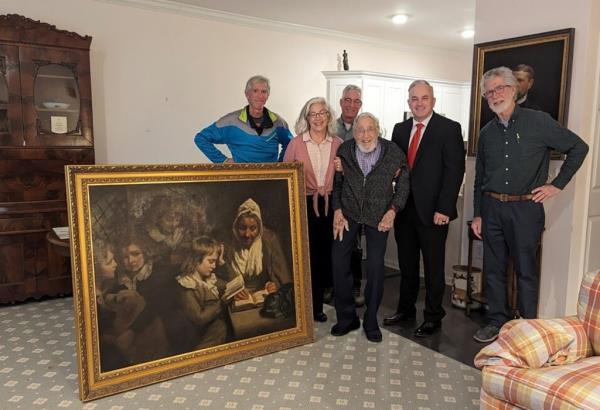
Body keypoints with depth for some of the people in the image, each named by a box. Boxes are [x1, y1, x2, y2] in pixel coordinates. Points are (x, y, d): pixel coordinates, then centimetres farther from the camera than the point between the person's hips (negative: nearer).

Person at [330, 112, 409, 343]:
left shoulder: (394, 153, -8)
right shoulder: (344, 151, -4)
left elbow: (403, 185, 1)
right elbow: (336, 184, 4)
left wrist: (392, 210, -10)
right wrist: (337, 210, -5)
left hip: (379, 216, -1)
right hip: (348, 213, 2)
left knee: (375, 267, -2)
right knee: (339, 262, -3)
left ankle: (371, 321, 17)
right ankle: (347, 317, 15)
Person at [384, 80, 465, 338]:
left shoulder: (449, 129, -6)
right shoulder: (400, 130, 11)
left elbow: (455, 170, -10)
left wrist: (444, 209, -16)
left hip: (433, 211, -5)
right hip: (404, 208, 5)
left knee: (433, 266, 7)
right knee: (406, 264, 16)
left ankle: (433, 317, 23)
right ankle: (406, 309, 33)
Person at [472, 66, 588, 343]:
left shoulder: (538, 121, -3)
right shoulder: (486, 133, 10)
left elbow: (578, 147, 2)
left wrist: (557, 184, -3)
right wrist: (477, 214, 11)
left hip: (525, 208, -4)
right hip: (491, 208, 4)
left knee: (526, 270, 3)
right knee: (493, 269, 10)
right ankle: (497, 321, 24)